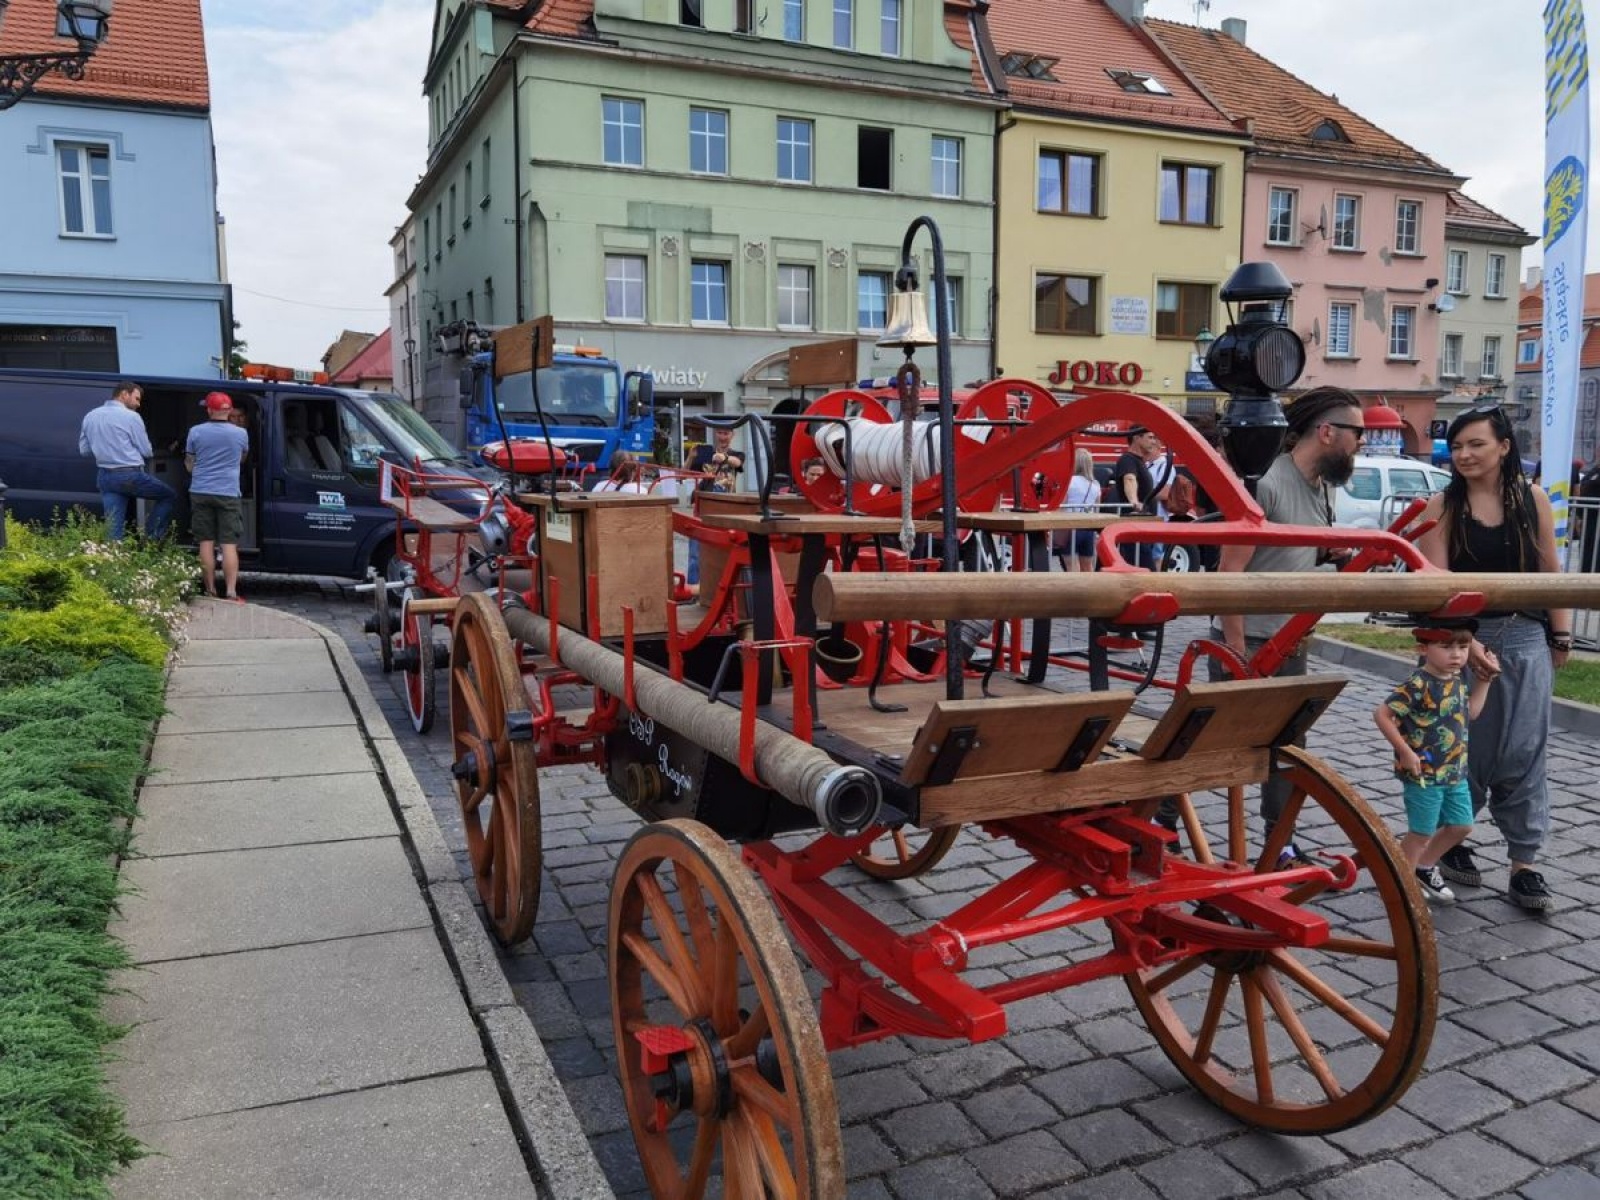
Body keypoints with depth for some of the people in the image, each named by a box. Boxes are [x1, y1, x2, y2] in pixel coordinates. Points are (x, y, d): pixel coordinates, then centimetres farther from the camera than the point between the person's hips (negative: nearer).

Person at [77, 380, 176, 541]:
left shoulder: (90, 416, 11)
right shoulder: (130, 416, -9)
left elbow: (84, 450, 16)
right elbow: (146, 451, -5)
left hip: (105, 477, 6)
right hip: (131, 475, -6)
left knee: (113, 527, 5)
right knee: (169, 496, 13)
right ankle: (150, 540, 5)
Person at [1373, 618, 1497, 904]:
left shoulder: (1457, 680, 3)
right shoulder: (1418, 686, -24)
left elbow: (1470, 711, 18)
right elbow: (1381, 714, -25)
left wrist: (1484, 679, 10)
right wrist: (1405, 751, -21)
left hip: (1456, 773, 8)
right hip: (1423, 774, -8)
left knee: (1461, 826, 19)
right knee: (1421, 833, 4)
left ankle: (1424, 867, 39)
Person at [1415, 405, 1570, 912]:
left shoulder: (1532, 499, 2)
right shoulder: (1442, 506, -5)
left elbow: (1551, 572, 8)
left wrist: (1561, 636, 8)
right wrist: (1464, 642, -20)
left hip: (1527, 640, 2)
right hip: (1464, 637, -2)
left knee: (1523, 754, 2)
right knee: (1465, 750, 7)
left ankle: (1523, 866, 9)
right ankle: (1451, 841, 27)